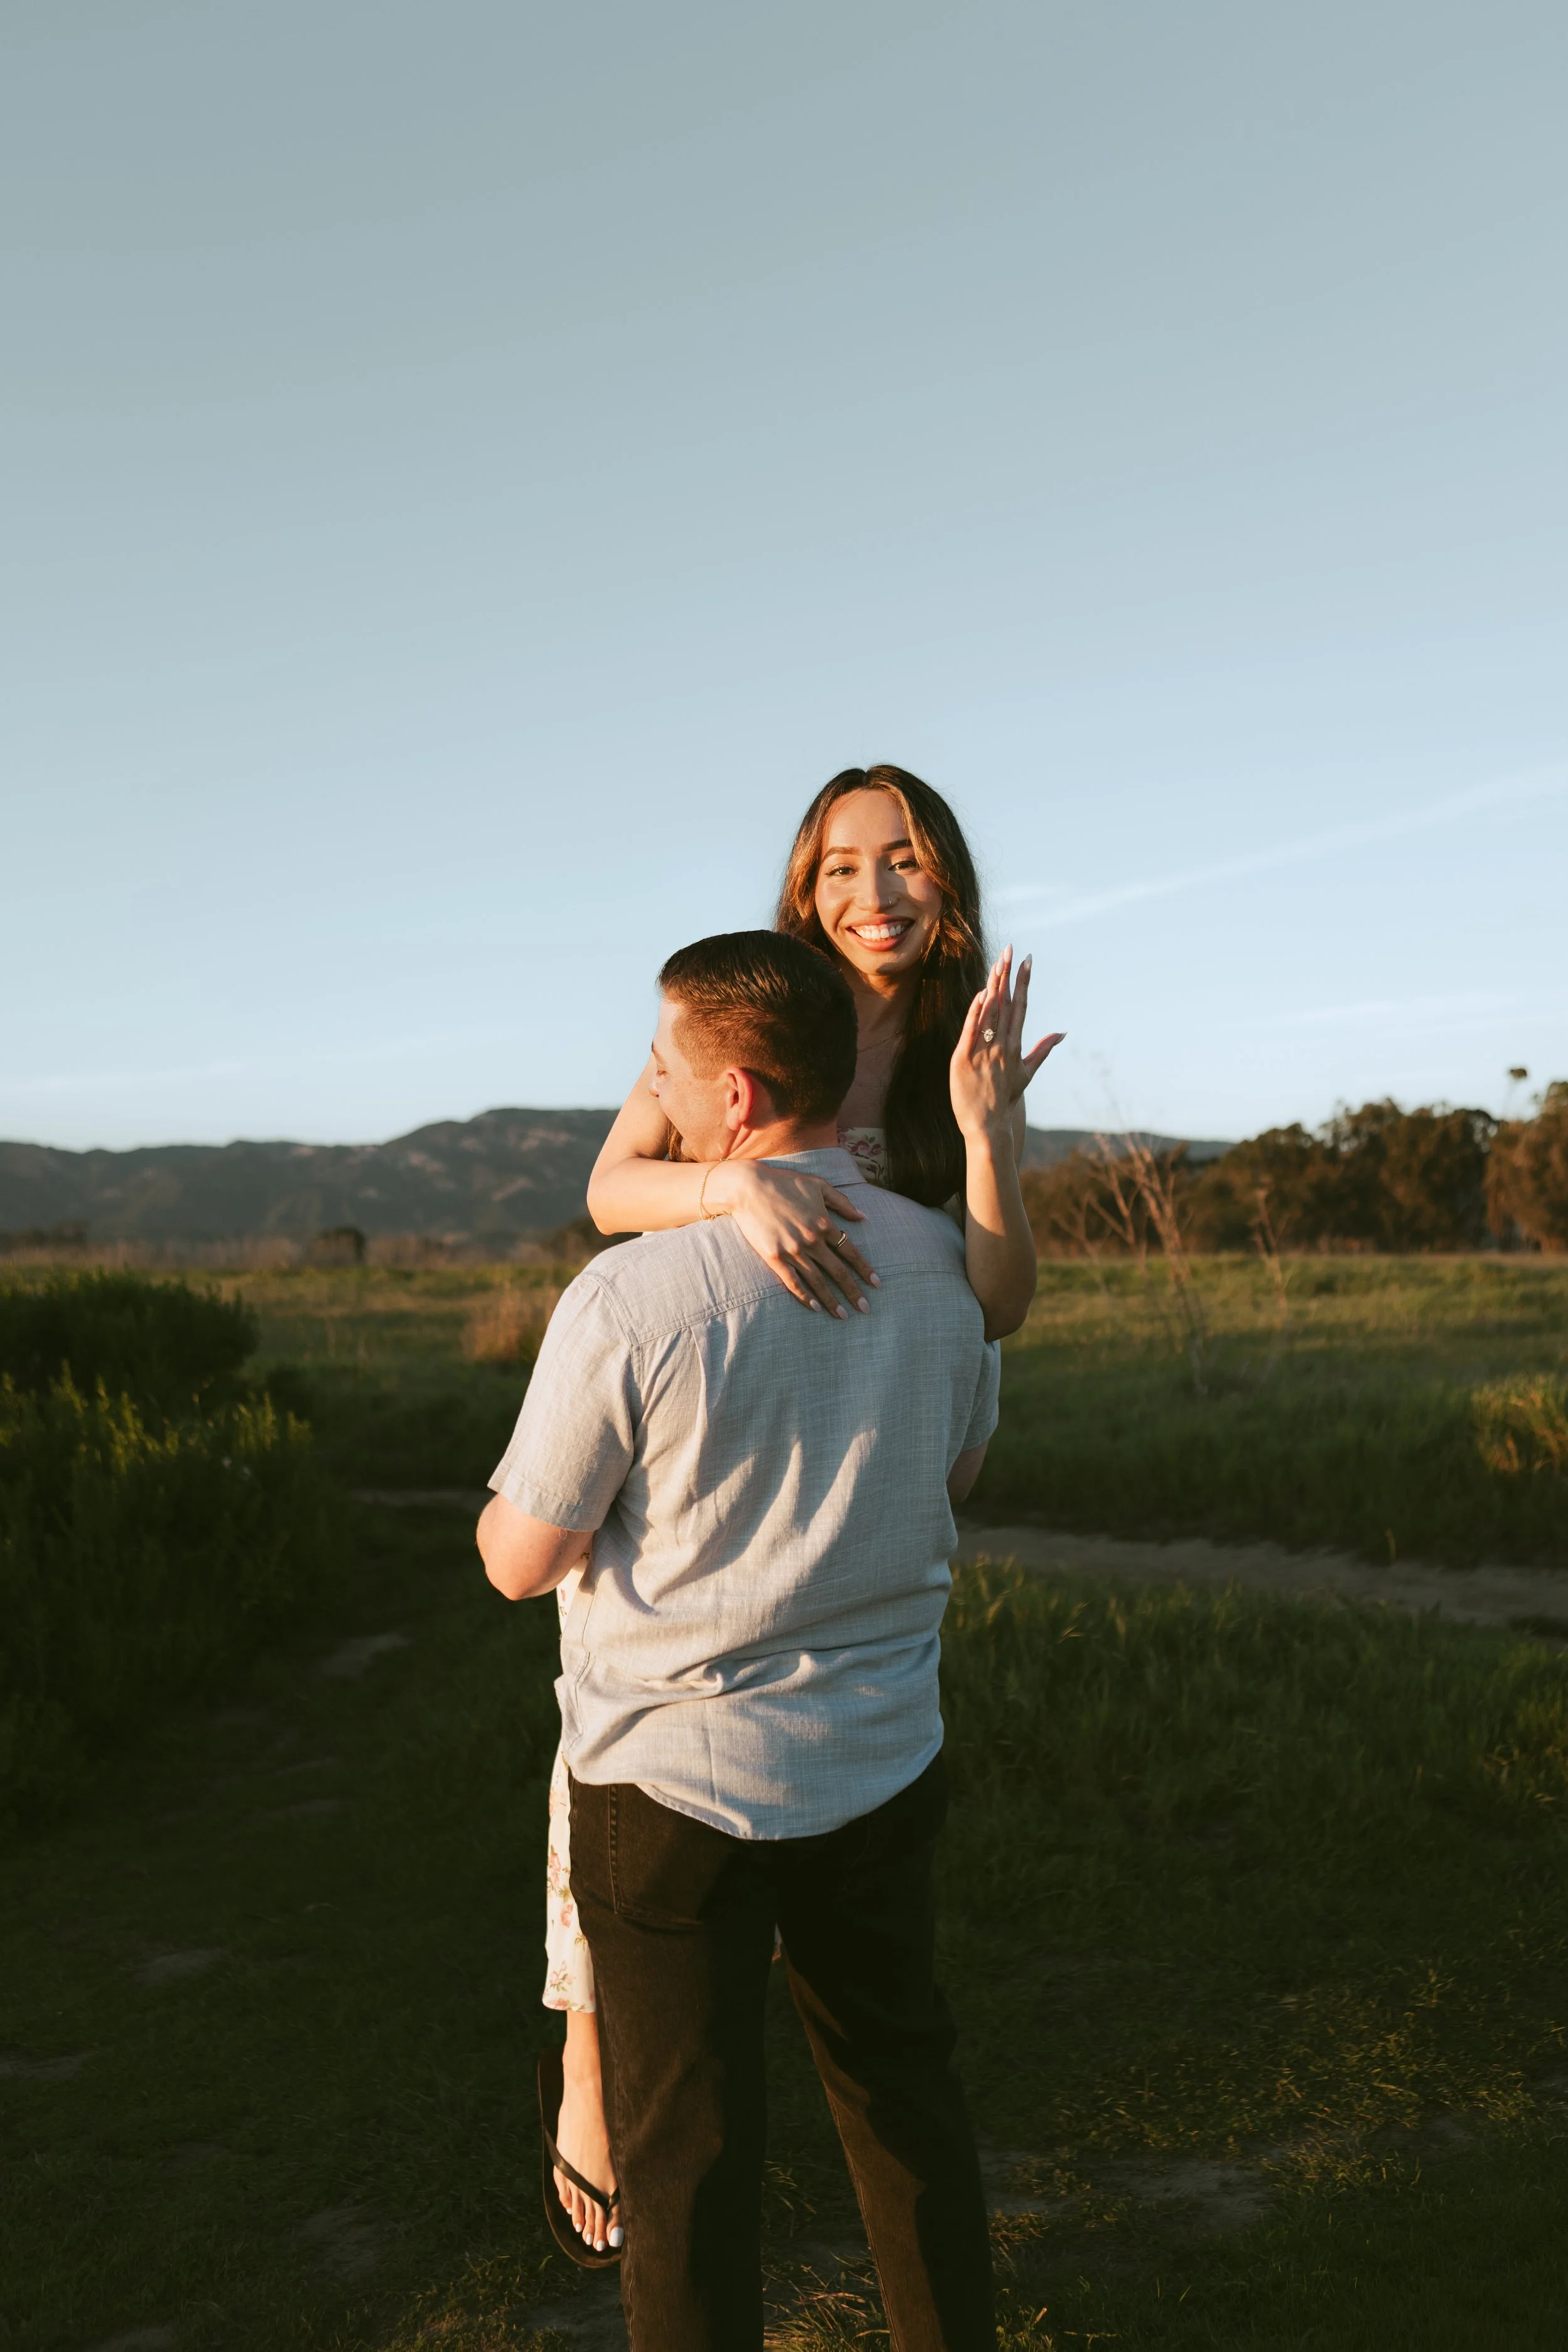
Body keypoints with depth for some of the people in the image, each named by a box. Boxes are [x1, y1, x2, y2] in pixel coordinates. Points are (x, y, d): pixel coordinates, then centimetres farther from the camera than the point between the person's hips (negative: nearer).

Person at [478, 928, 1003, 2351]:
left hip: (671, 1783, -4)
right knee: (904, 2092, 24)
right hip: (881, 1766, 5)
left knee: (690, 2145, 13)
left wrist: (509, 1495, 11)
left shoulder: (630, 1296, -22)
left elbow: (521, 1561, -12)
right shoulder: (942, 1262, -6)